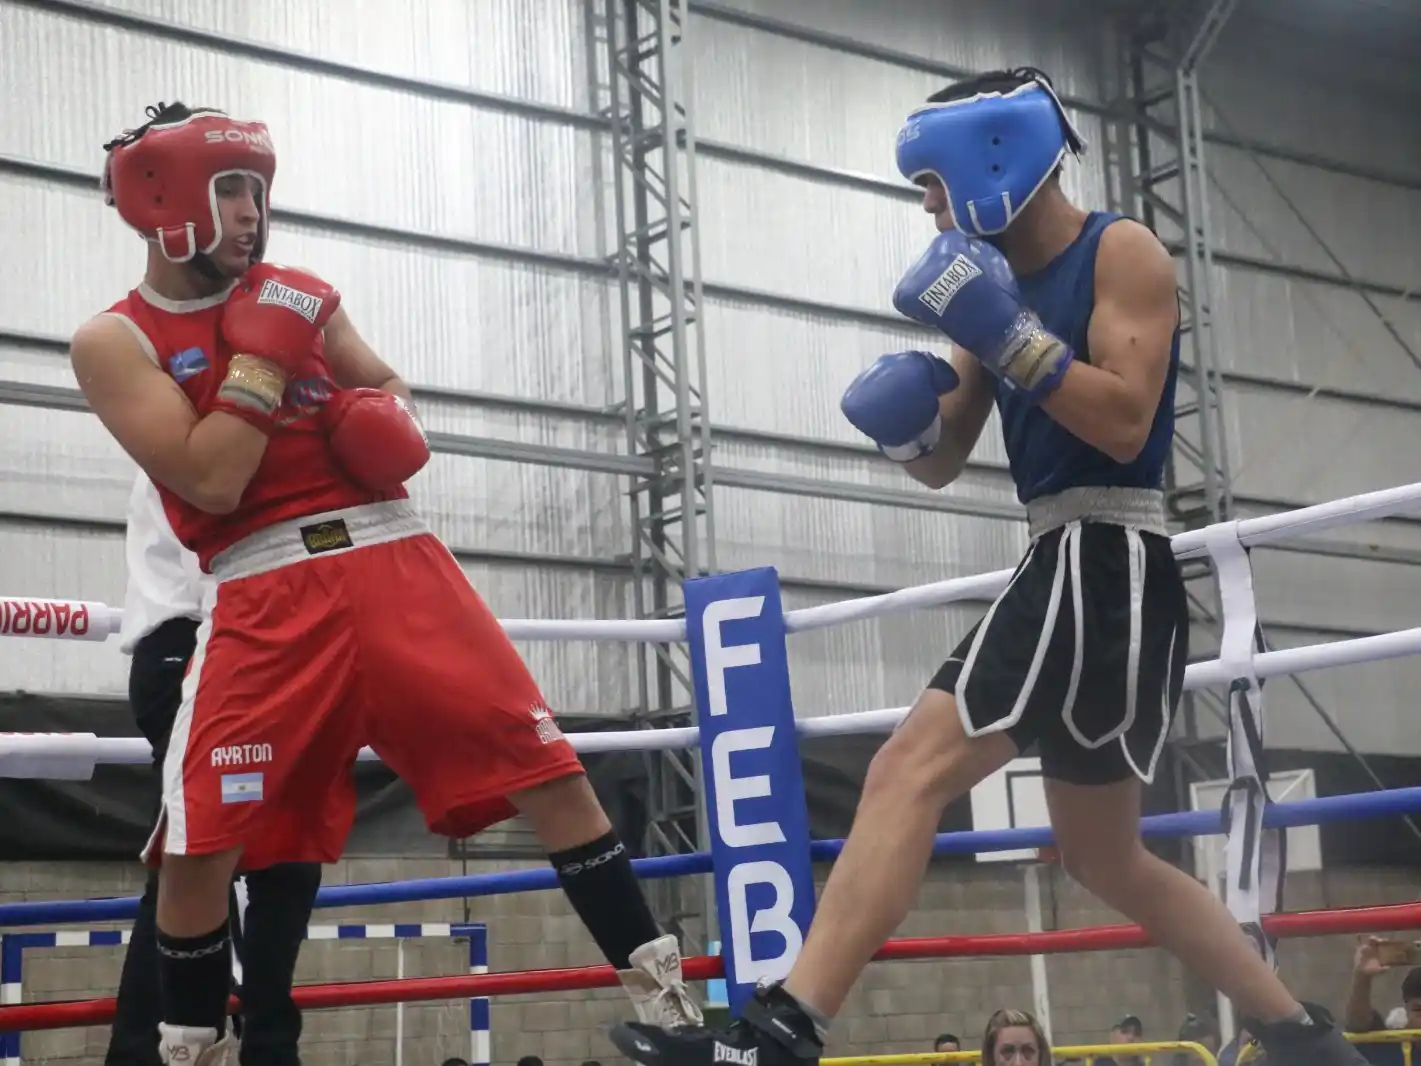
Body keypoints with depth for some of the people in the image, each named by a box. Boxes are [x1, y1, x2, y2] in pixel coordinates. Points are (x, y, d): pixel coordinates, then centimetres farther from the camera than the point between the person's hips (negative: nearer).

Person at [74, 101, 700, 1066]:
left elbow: (393, 396, 24)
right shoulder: (115, 341, 1)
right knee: (198, 849, -10)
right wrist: (264, 345, -8)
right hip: (264, 598, -3)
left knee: (548, 771, -5)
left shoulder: (302, 295, 15)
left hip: (394, 562, 3)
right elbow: (211, 482, -10)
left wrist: (391, 421, 1)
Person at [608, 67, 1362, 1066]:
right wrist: (905, 421, -2)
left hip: (1108, 566, -10)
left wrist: (1007, 334, -20)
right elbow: (943, 465, 19)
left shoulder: (1123, 252, -5)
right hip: (1066, 567, 10)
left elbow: (1125, 423, -17)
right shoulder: (1000, 277, 18)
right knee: (1105, 857, 17)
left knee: (910, 771, -22)